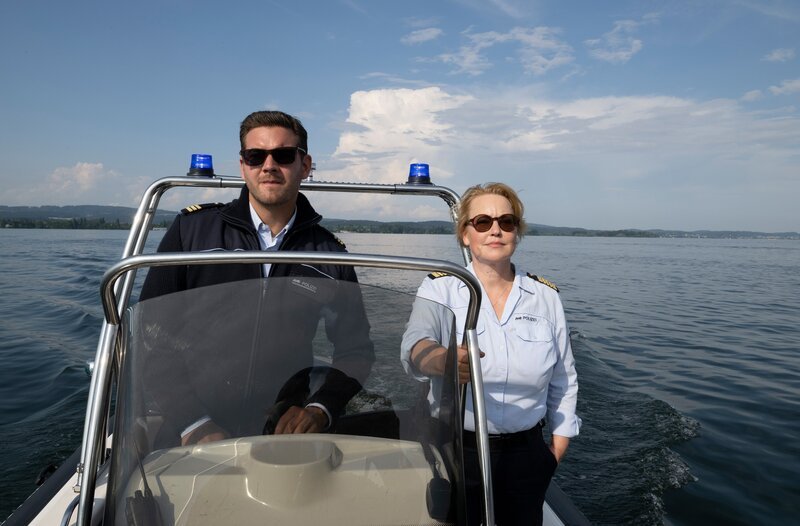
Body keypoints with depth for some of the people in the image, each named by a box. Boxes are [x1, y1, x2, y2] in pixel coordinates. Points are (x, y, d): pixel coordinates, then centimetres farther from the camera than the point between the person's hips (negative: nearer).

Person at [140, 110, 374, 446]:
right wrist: (194, 423, -11)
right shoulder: (192, 229, 3)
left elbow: (356, 349, 9)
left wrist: (320, 408, -8)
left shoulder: (330, 253, 5)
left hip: (284, 426, 1)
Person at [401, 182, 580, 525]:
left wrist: (559, 444, 8)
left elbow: (564, 379, 9)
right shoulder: (439, 288, -7)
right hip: (455, 452, -2)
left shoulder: (546, 295, 1)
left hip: (525, 455, 3)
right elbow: (414, 344, -26)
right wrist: (443, 359, -47)